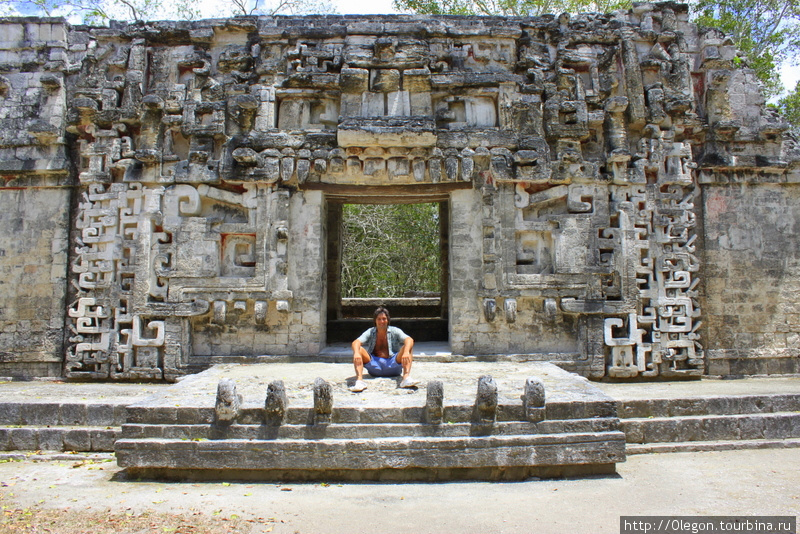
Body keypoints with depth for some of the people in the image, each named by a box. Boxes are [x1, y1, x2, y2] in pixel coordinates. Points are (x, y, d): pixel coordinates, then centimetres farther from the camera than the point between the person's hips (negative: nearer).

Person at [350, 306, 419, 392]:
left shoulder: (394, 331, 5)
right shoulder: (370, 332, 7)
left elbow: (409, 340, -14)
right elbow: (355, 343, -10)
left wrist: (406, 352, -37)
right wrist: (356, 353, -35)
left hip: (393, 365, -1)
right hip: (375, 366, 1)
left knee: (408, 347, -21)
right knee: (359, 349, -20)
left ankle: (406, 378, -40)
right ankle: (359, 380, -39)